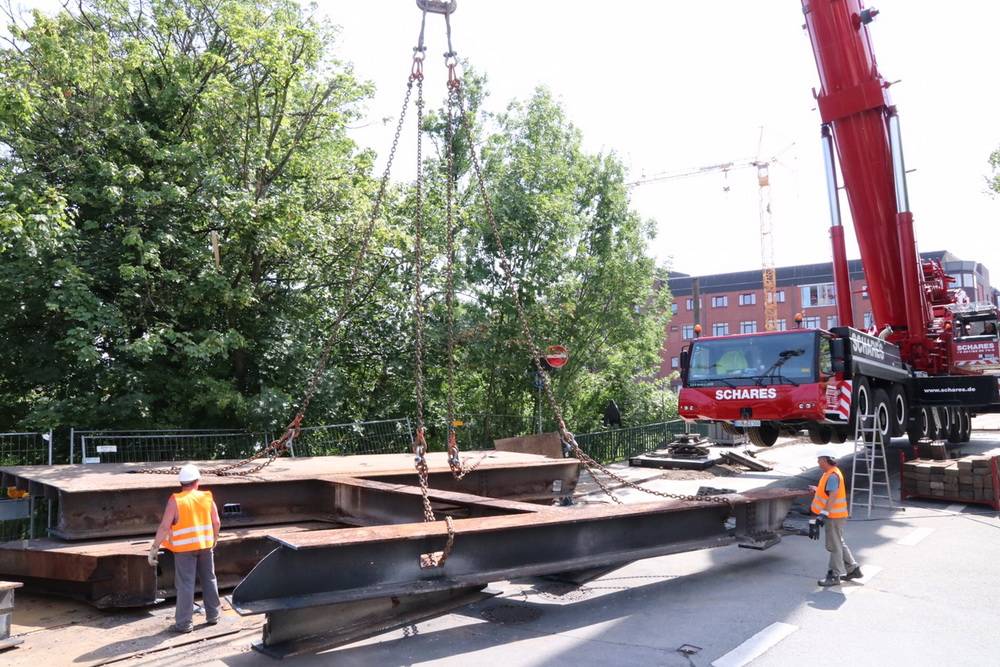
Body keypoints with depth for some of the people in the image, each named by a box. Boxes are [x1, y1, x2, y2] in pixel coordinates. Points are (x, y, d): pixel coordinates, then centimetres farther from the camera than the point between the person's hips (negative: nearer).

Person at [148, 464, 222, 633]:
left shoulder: (175, 500, -9)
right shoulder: (207, 498, 1)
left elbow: (164, 527, -13)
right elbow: (217, 522, 4)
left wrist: (154, 548, -8)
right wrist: (214, 539, 20)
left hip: (184, 548, -3)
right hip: (205, 545, 4)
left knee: (185, 584, 2)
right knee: (209, 580, 15)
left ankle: (184, 623, 6)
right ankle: (213, 615, 25)